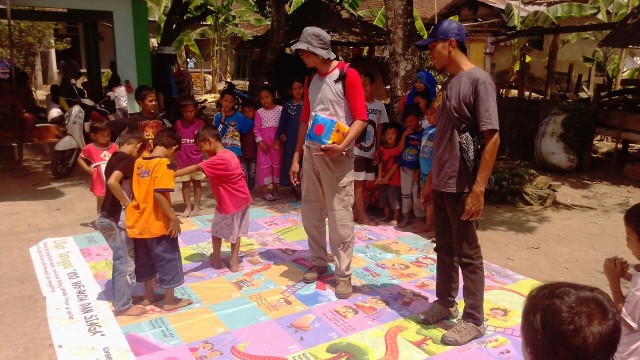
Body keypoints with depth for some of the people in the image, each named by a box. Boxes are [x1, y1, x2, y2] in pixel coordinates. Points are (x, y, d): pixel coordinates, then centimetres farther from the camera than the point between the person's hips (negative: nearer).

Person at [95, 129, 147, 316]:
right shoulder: (128, 160, -16)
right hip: (116, 218, -9)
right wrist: (128, 205, -22)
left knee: (121, 260, 20)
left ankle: (120, 298, 32)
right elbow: (112, 182, -32)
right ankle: (124, 306, 12)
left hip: (108, 216, 9)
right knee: (126, 263, 1)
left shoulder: (114, 157, 11)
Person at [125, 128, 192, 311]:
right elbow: (158, 193, -27)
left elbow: (137, 190, 10)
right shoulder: (163, 164, -18)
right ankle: (170, 300, 19)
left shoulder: (139, 162, 5)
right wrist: (173, 217, -21)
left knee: (145, 260, 21)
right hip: (158, 223, -7)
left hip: (139, 222, 8)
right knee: (169, 260, 8)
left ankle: (148, 295, 35)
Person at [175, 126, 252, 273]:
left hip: (229, 203, -8)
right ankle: (234, 262, 21)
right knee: (235, 232, 16)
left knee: (216, 230, 13)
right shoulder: (229, 154, 4)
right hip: (241, 199, 8)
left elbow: (196, 168, -35)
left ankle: (216, 259, 27)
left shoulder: (219, 160, -25)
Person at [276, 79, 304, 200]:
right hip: (291, 138, 0)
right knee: (291, 161, 5)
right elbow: (282, 122, 3)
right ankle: (293, 189, 15)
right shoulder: (287, 105, 3)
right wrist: (279, 136, -4)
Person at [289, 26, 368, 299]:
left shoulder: (348, 75, -7)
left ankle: (343, 274, 7)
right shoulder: (310, 79, 14)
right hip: (311, 153, 7)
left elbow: (361, 118, -12)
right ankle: (318, 262, 27)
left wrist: (343, 146, -27)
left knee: (340, 217, -4)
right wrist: (296, 157, 13)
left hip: (336, 155, -7)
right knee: (310, 213, 11)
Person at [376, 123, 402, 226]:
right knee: (384, 198, 14)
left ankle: (395, 219, 9)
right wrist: (379, 176, -4)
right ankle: (387, 216, 27)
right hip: (383, 178, 6)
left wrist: (387, 177, -14)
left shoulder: (397, 149, -11)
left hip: (394, 179, -6)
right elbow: (380, 162, 4)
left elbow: (396, 165, -14)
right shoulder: (382, 148, 5)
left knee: (394, 198, -1)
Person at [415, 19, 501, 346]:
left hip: (462, 186, -8)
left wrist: (478, 189, -22)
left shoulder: (478, 80, -13)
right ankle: (445, 303, 31)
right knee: (444, 249, 17)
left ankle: (473, 320, 15)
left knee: (467, 254, 2)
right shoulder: (450, 83, 12)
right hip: (441, 184, 8)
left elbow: (492, 138, -18)